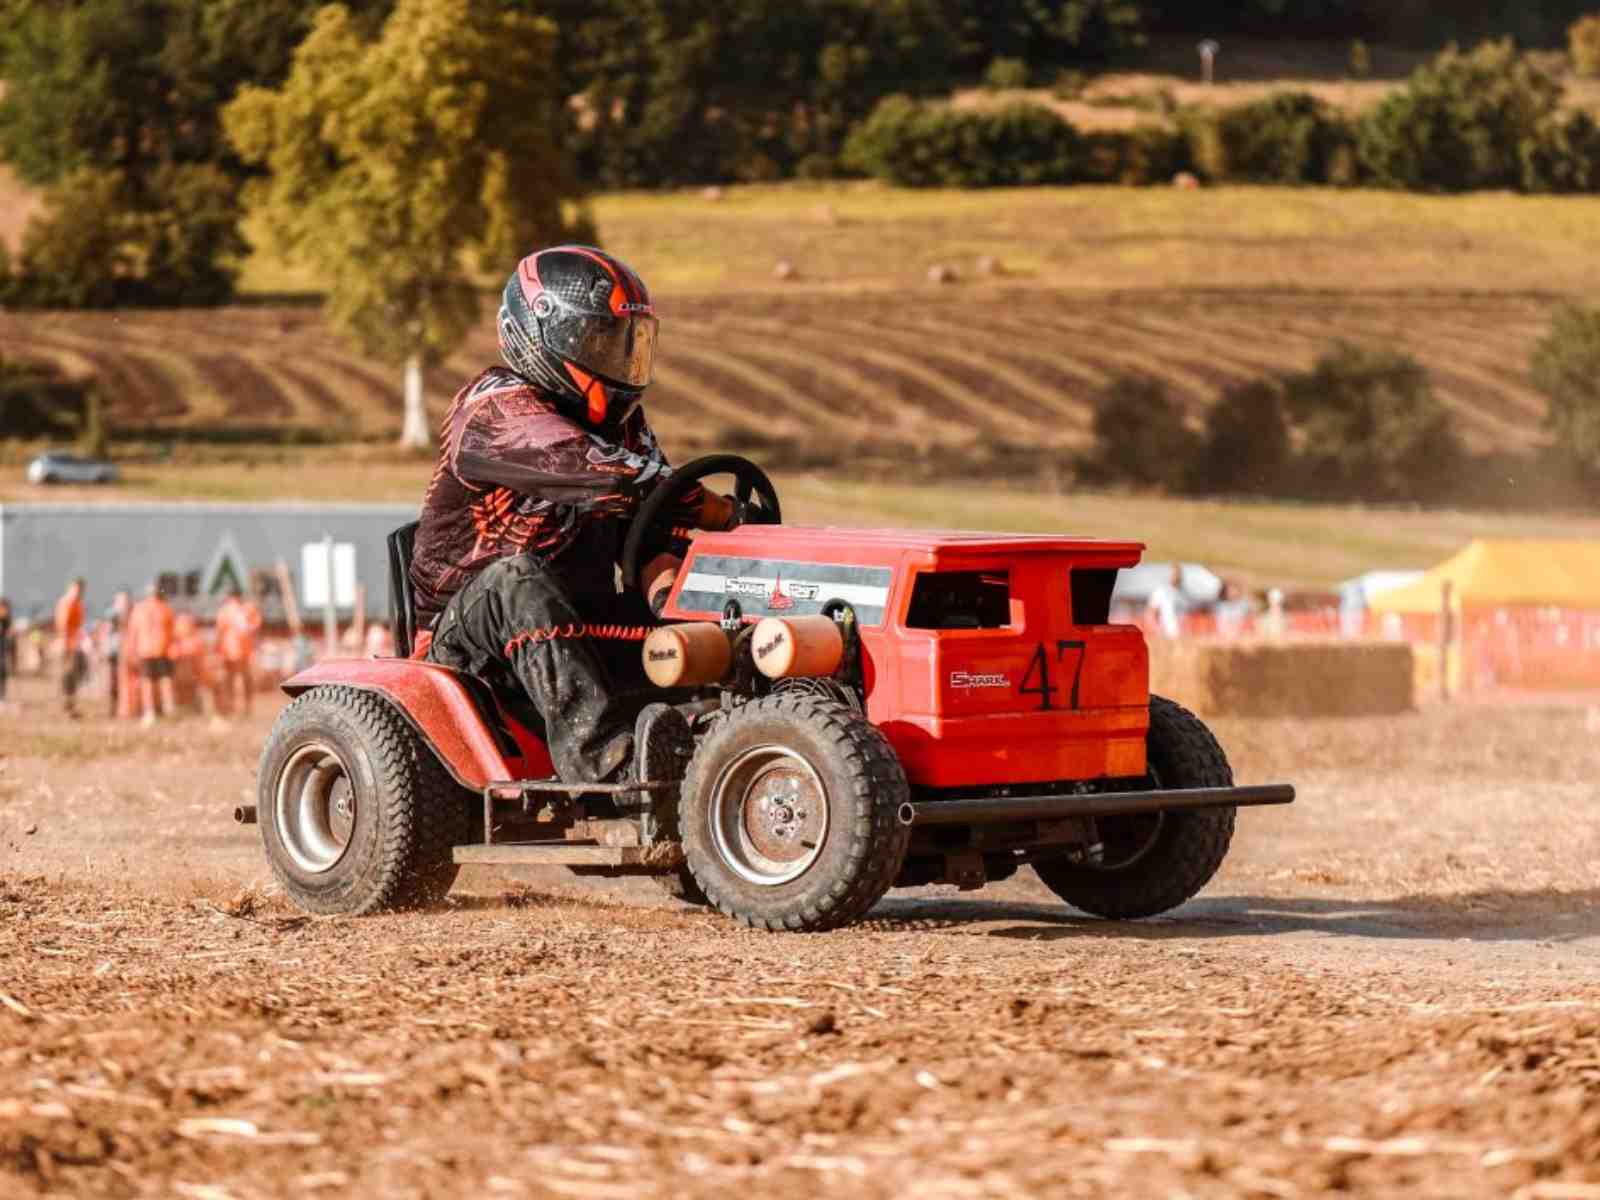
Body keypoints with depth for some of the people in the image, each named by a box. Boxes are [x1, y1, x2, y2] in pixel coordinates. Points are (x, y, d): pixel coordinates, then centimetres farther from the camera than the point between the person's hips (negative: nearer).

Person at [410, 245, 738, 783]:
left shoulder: (619, 421, 14)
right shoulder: (496, 408, -14)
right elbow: (597, 471, -28)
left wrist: (664, 585, -18)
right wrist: (713, 510, -24)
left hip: (575, 625, 7)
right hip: (468, 633, -7)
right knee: (518, 578, -38)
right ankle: (602, 755, -48)